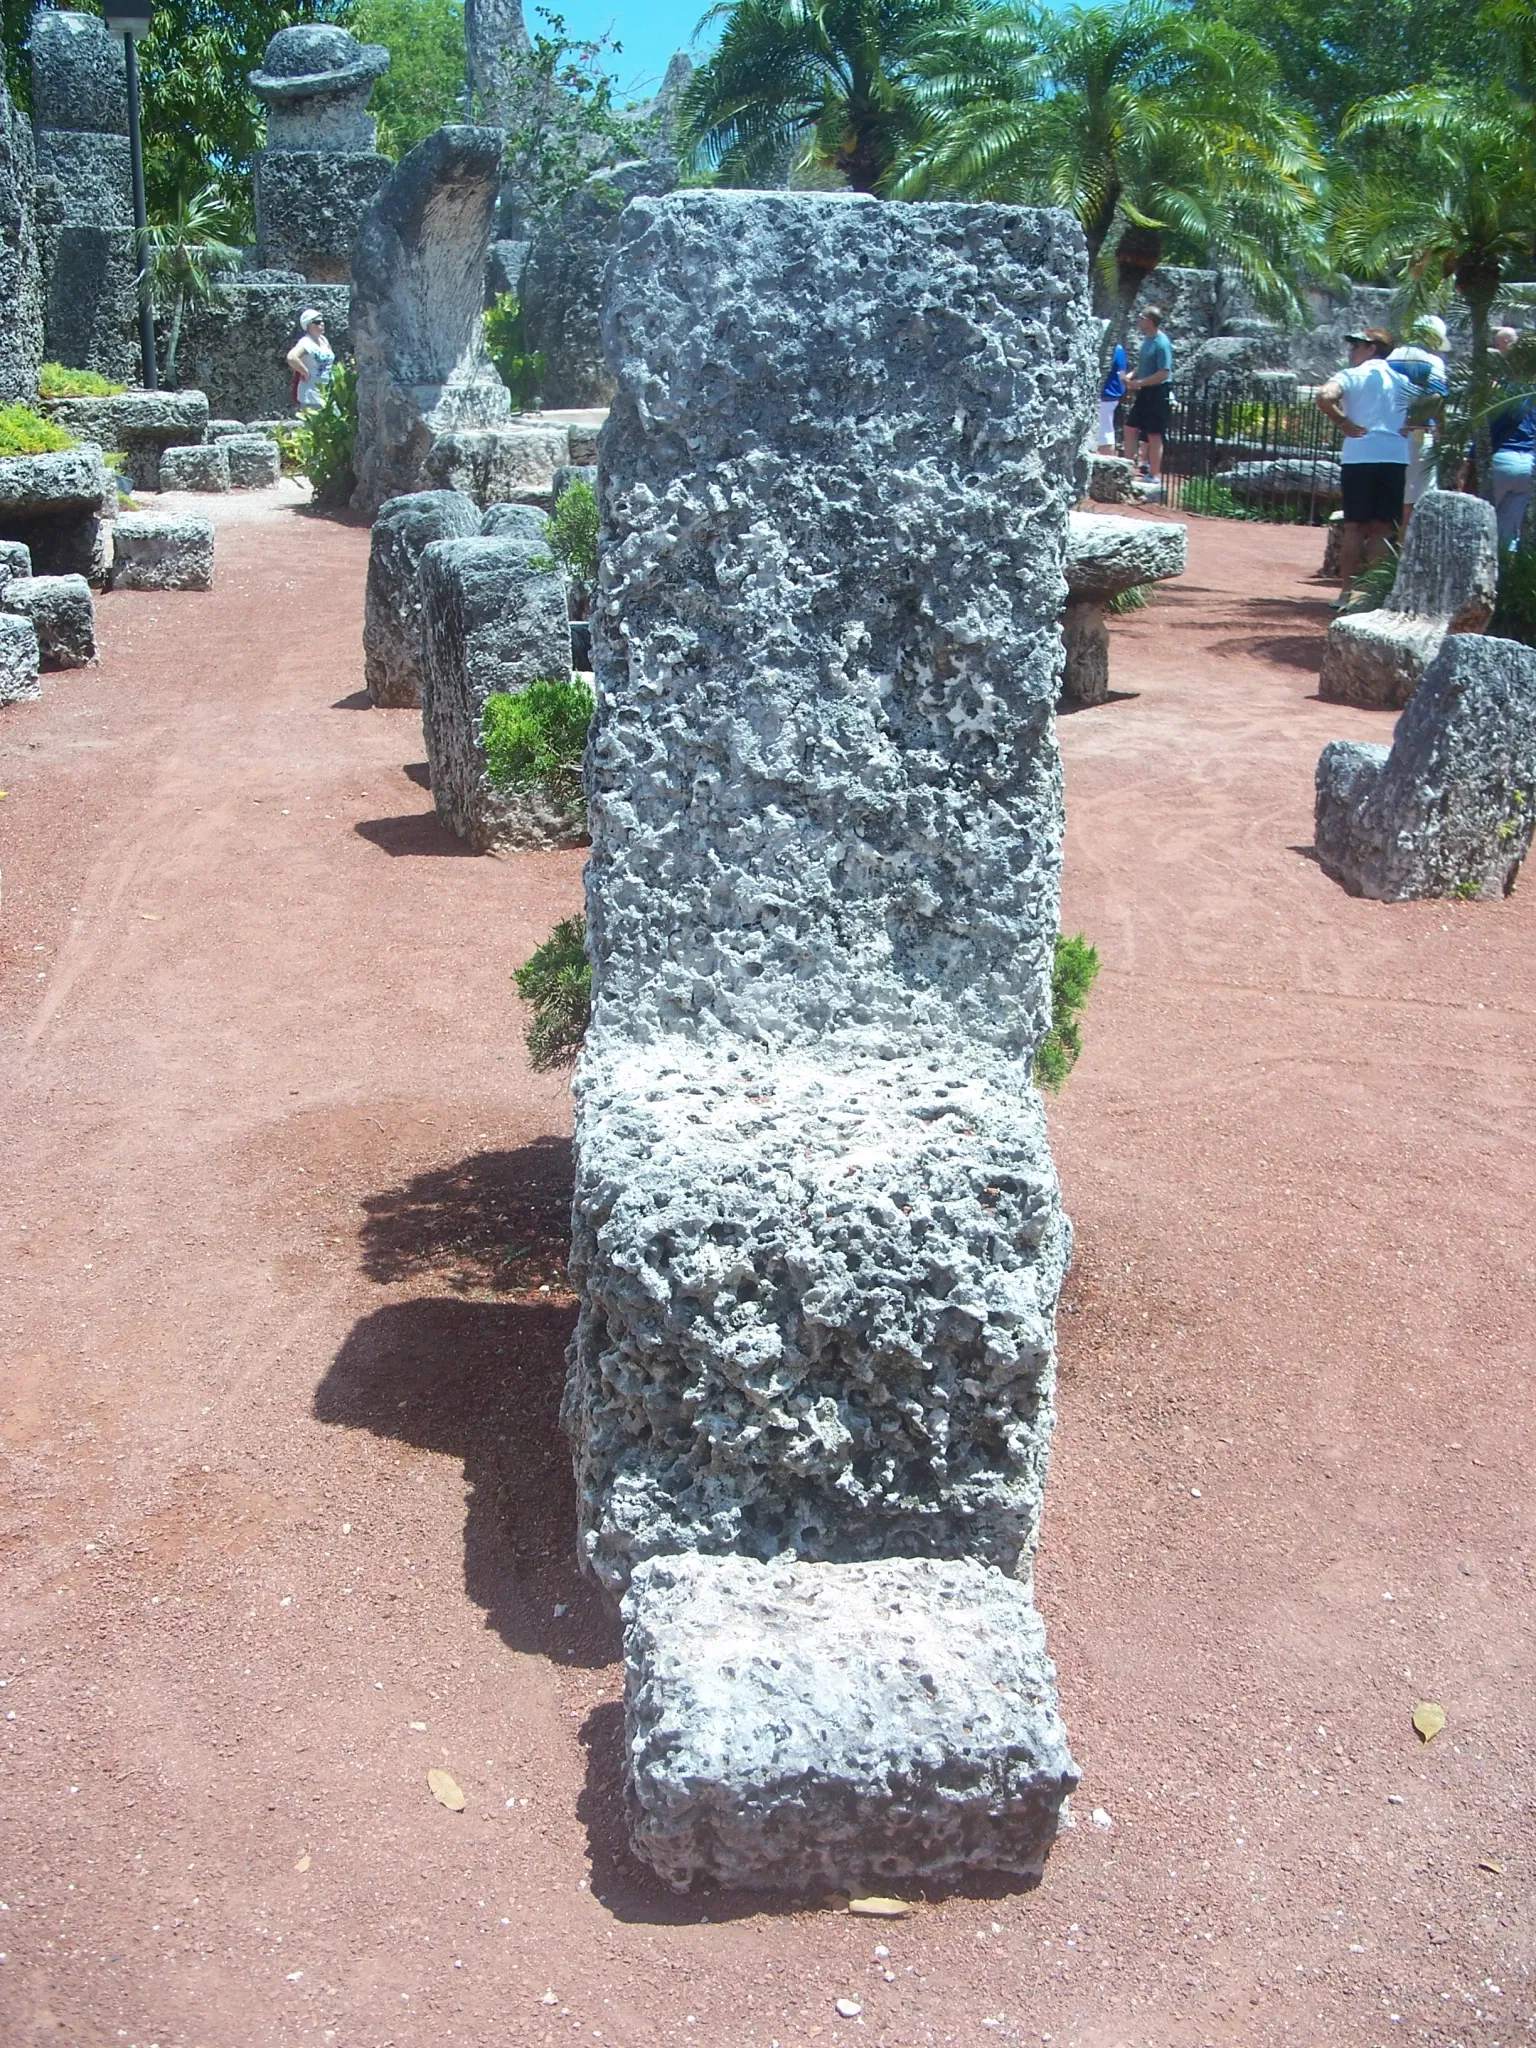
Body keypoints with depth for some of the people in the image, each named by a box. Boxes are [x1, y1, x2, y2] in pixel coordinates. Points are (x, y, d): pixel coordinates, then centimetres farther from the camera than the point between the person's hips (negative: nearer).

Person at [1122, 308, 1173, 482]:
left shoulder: (1162, 343, -17)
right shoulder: (1146, 339, 9)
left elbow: (1163, 373, -22)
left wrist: (1139, 383, -19)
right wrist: (1131, 377, 4)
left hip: (1158, 393, -9)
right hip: (1144, 392, 9)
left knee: (1154, 435, -2)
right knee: (1130, 428, 11)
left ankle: (1155, 475, 6)